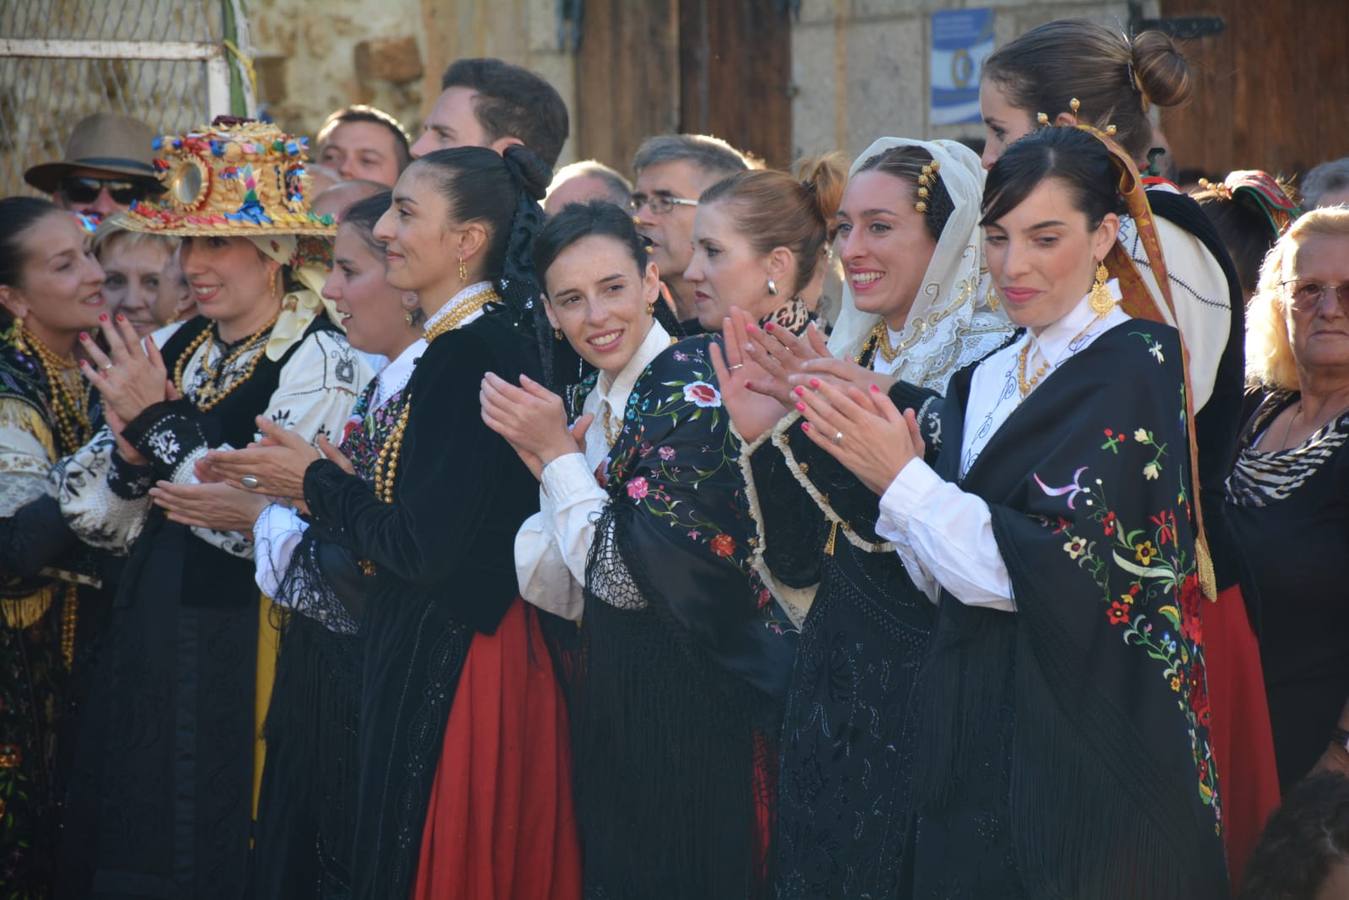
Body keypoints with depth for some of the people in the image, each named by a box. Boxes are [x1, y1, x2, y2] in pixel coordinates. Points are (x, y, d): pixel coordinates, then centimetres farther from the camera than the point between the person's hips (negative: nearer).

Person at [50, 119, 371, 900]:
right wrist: (129, 449, -12)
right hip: (147, 640, 7)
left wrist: (164, 425, -15)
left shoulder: (319, 364, -12)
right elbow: (98, 520, 8)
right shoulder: (170, 350, 8)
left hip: (240, 654, -6)